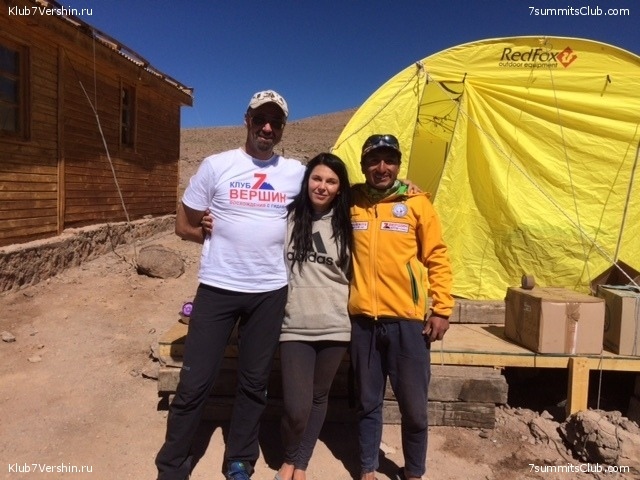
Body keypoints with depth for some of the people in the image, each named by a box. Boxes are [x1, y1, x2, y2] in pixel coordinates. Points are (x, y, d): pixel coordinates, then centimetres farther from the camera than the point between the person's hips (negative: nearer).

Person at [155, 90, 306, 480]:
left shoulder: (296, 172, 3)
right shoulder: (216, 166, -3)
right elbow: (185, 225, 2)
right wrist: (227, 238, -1)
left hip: (270, 292, 3)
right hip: (218, 288, -2)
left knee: (255, 383, 14)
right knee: (196, 381, 4)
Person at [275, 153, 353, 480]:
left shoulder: (345, 225, 4)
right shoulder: (288, 217, -2)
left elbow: (353, 273, 16)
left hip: (335, 326, 3)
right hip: (295, 326, -2)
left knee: (319, 398, 14)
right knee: (297, 407, -7)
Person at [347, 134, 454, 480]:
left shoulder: (416, 203, 0)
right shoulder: (350, 202, 4)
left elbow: (437, 258, 2)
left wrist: (442, 309, -3)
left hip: (408, 320, -1)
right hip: (363, 320, 1)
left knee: (414, 406, 9)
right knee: (368, 403, 14)